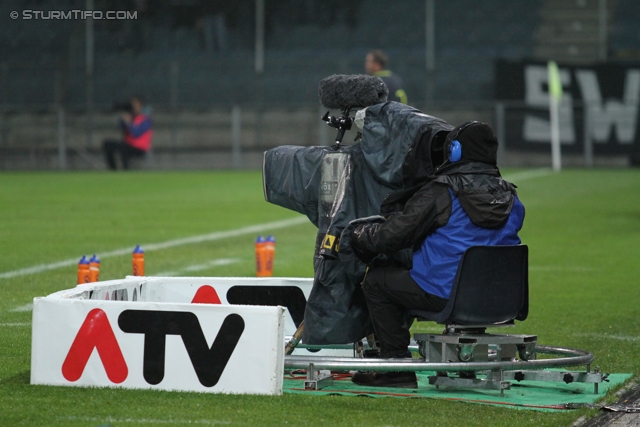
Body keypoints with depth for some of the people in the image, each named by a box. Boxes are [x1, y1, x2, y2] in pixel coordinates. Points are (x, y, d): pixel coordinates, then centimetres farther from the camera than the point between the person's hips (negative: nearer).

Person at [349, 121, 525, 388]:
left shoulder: (441, 192, -12)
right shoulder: (508, 197, 7)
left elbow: (393, 235, -10)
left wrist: (360, 236, 13)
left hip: (446, 294, -7)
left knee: (376, 281, 13)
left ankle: (397, 366, 9)